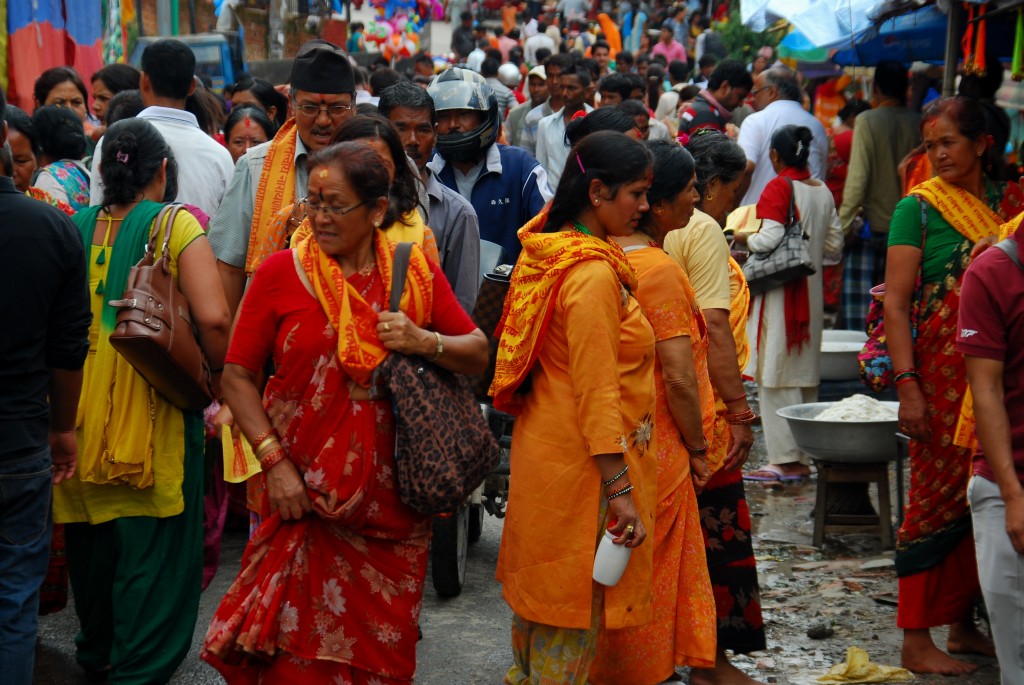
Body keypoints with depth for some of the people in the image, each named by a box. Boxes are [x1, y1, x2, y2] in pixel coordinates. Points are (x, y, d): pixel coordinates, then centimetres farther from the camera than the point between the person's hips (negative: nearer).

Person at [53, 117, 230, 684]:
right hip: (154, 409, -5)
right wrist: (218, 376, -3)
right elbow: (212, 318, -20)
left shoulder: (76, 227, 2)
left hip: (81, 409, 5)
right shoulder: (175, 226, -9)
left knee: (92, 536, 20)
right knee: (154, 543, 6)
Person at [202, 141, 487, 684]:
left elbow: (479, 354, 8)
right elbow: (237, 375, -1)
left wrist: (426, 343, -12)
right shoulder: (282, 272, -2)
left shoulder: (416, 272, 3)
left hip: (391, 498, 2)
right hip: (305, 495, -2)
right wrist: (275, 460, -11)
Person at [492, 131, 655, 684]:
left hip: (544, 445, 9)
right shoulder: (593, 274, -22)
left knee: (539, 585, 19)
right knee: (576, 599, 1)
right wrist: (620, 488, -22)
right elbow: (597, 390, -24)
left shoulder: (546, 251, 5)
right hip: (581, 460, -9)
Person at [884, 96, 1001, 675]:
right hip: (941, 372, -5)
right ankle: (917, 640, 3)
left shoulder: (1003, 204, 10)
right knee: (937, 495, -4)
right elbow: (896, 303, -8)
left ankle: (963, 625, 22)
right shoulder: (919, 207, -4)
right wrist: (908, 385, -16)